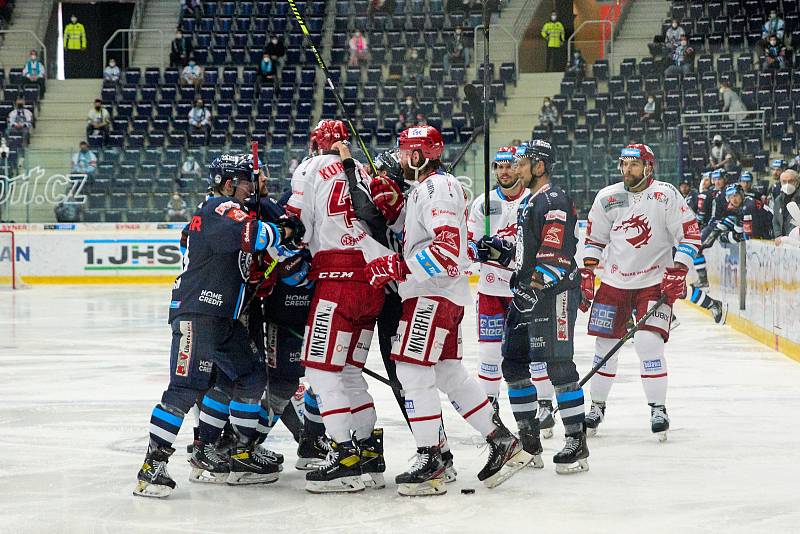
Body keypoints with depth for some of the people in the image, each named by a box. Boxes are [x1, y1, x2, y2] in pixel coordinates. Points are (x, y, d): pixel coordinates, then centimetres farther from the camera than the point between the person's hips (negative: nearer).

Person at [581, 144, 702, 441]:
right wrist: (587, 272, 5)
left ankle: (658, 409, -3)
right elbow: (595, 238, 14)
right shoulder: (607, 198, 3)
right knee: (605, 345, 6)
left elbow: (690, 235, -9)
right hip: (614, 282, 4)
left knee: (649, 343, -15)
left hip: (654, 283, -4)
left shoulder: (666, 196, -9)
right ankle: (597, 406, 21)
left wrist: (677, 272, -17)